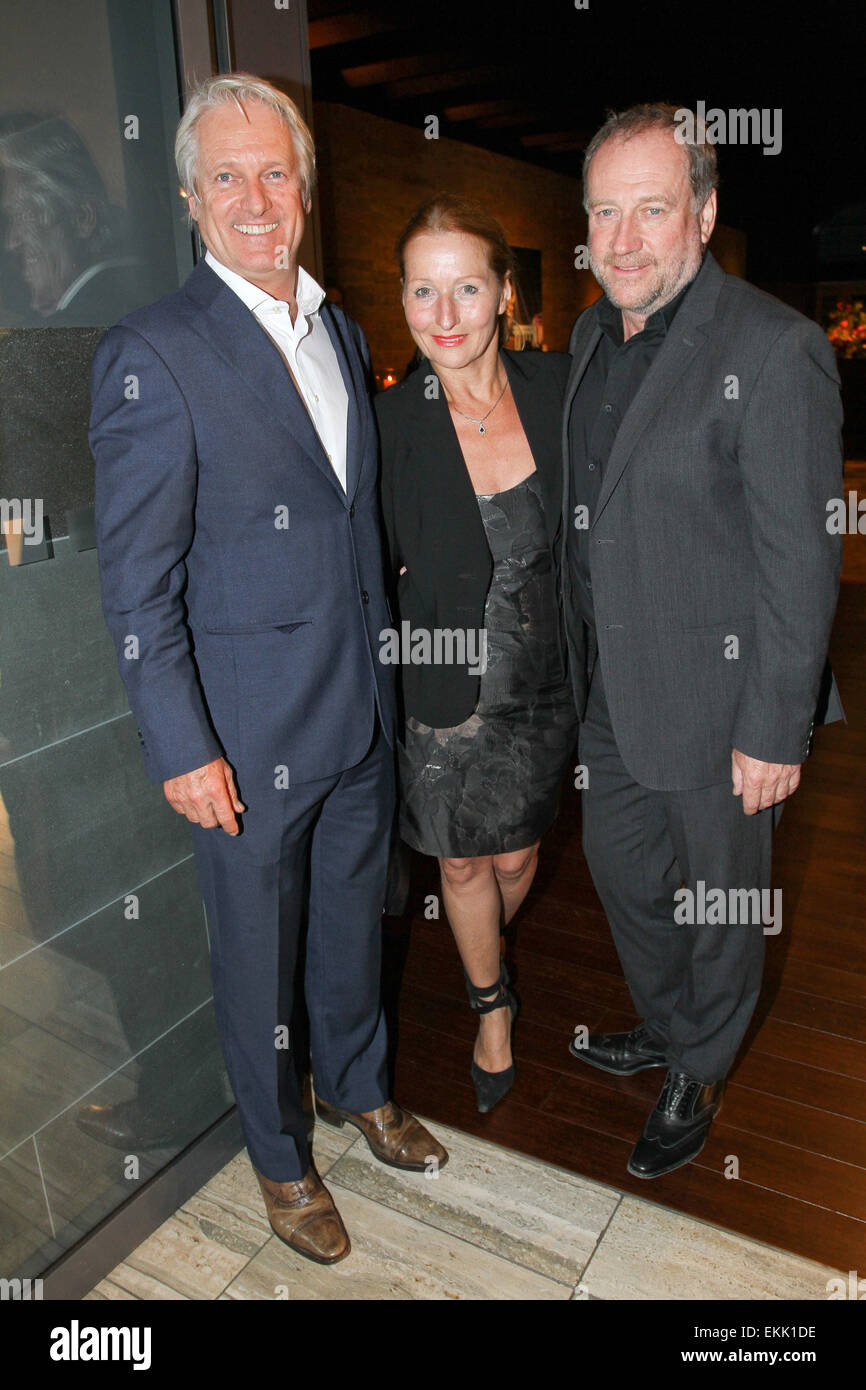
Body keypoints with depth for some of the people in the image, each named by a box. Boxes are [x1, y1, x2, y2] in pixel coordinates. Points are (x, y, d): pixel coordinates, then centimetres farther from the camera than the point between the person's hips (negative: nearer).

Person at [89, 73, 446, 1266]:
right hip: (249, 736, -6)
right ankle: (280, 1155, 39)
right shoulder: (151, 355, -13)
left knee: (355, 917, 22)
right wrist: (182, 750, -15)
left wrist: (384, 675, 13)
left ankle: (357, 1086, 49)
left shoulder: (342, 331, 9)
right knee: (258, 954, 13)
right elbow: (137, 585, -14)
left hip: (363, 711, 6)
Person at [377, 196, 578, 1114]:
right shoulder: (388, 423, -15)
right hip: (443, 693, -2)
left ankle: (487, 956, 55)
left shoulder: (556, 388, -7)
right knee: (463, 863, 15)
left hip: (541, 684, 2)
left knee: (516, 858, 19)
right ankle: (492, 1003, 45)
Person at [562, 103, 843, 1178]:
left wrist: (773, 731, -17)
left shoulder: (772, 350, -18)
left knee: (720, 902, 13)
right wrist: (581, 655, 15)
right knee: (619, 866, 22)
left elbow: (801, 564, -18)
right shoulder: (592, 334, 6)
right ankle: (664, 1027, 49)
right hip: (610, 688, 8)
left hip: (716, 698, -7)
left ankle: (700, 1074, 40)